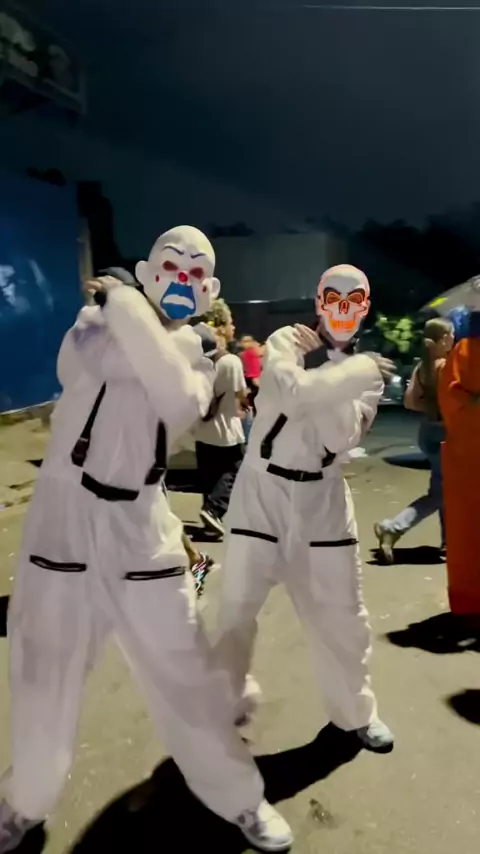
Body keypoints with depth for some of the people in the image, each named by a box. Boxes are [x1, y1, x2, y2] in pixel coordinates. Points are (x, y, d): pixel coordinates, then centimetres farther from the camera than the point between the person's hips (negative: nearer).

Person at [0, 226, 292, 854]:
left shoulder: (194, 356, 8)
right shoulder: (96, 323, 2)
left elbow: (181, 405, -16)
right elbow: (105, 361, -22)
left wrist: (129, 309, -16)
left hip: (140, 529, 1)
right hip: (67, 521, -1)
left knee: (186, 676, 7)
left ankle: (239, 798, 32)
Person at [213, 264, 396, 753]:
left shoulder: (367, 373, 6)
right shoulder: (286, 342, -4)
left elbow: (342, 436, -11)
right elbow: (294, 394, -26)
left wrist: (323, 366, -16)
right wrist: (353, 373, -20)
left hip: (322, 497, 3)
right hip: (265, 489, -3)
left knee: (341, 612, 11)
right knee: (238, 605, 5)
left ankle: (356, 712, 35)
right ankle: (227, 701, 32)